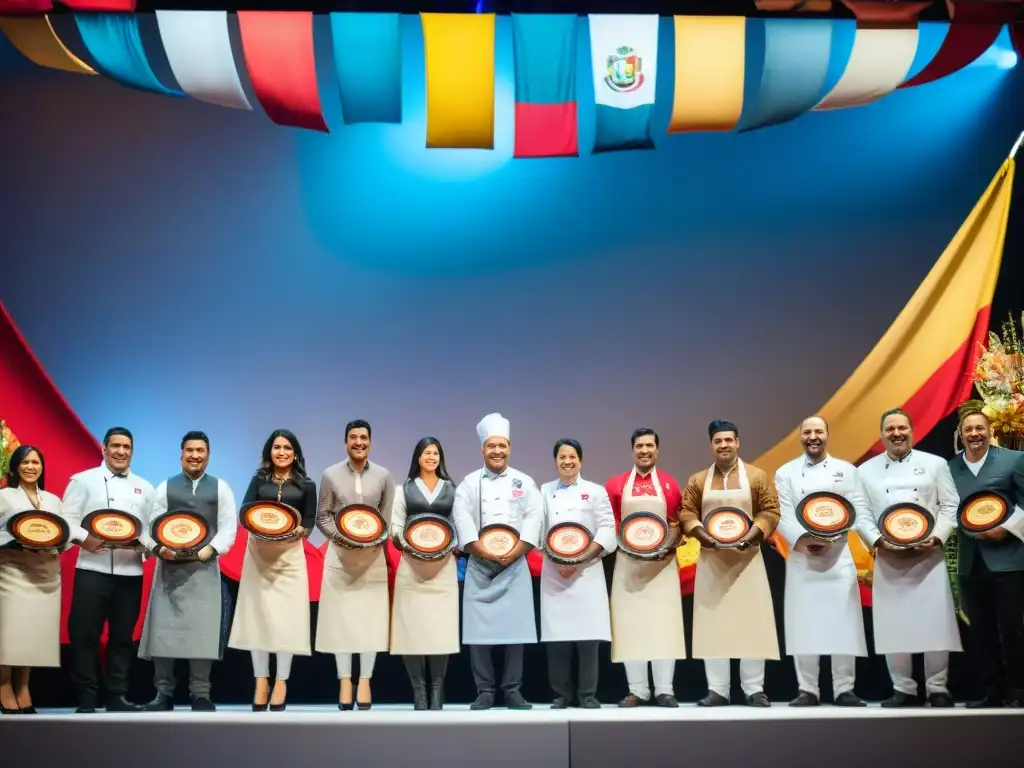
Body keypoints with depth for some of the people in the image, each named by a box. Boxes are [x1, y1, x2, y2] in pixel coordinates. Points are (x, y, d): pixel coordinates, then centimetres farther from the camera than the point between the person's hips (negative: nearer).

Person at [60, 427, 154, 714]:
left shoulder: (144, 487, 15)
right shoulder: (83, 480, 6)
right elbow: (67, 518, -3)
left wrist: (143, 541, -13)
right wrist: (84, 538, -20)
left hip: (130, 572, 3)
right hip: (92, 569, -3)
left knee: (123, 636, 8)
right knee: (85, 634, -3)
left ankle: (117, 696, 16)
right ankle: (86, 699, 6)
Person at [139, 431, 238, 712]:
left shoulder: (221, 488, 10)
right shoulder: (165, 487, 12)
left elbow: (229, 526, 1)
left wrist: (211, 548, -16)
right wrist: (158, 547, -16)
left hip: (204, 567, -1)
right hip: (169, 566, 1)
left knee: (202, 628, -2)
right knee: (164, 628, -1)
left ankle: (200, 692, 5)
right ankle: (164, 691, 8)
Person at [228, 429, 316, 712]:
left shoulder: (306, 485, 6)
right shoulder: (258, 480, 10)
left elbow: (310, 524, 3)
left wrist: (299, 531, -19)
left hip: (289, 555, -1)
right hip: (258, 553, 1)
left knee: (286, 616, -4)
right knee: (257, 615, -1)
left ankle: (281, 682, 5)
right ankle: (261, 681, 8)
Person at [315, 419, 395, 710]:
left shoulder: (384, 476, 4)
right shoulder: (331, 475, 2)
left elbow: (389, 518, 4)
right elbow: (322, 516, 2)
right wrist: (341, 536, -13)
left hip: (373, 555, 1)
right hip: (340, 554, 0)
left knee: (371, 617, 0)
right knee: (340, 617, 0)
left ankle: (365, 681, 7)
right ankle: (344, 681, 6)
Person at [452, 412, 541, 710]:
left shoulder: (524, 482, 10)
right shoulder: (469, 483, 8)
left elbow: (534, 517, -2)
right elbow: (463, 519, -4)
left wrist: (515, 551, -14)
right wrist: (484, 551, -16)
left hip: (515, 565, 0)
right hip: (479, 566, 0)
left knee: (516, 627, -1)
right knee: (478, 629, -3)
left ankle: (512, 690, 9)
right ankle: (485, 691, 6)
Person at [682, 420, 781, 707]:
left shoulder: (758, 476, 2)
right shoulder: (698, 480, 7)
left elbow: (771, 511, -2)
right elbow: (686, 512, 5)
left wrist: (753, 534, -16)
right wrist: (700, 532, -13)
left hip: (747, 557, -1)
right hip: (711, 559, 2)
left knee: (751, 622, -2)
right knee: (712, 623, 1)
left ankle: (754, 689, 5)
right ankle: (717, 689, 7)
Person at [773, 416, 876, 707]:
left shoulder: (846, 470, 10)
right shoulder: (786, 472, 8)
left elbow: (860, 512, 2)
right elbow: (783, 516, -2)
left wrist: (877, 540, -16)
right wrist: (802, 539, -20)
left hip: (839, 558, 0)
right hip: (801, 558, 0)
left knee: (843, 624, -1)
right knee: (804, 626, 0)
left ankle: (844, 690, 7)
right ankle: (807, 690, 9)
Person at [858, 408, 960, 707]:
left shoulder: (935, 464, 5)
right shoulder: (866, 471, 7)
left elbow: (951, 505, 2)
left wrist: (936, 537, -11)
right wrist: (877, 541, -11)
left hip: (929, 556, -1)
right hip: (888, 559, 1)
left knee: (935, 624, -1)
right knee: (893, 626, 2)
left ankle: (937, 688, 12)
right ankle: (903, 689, 14)